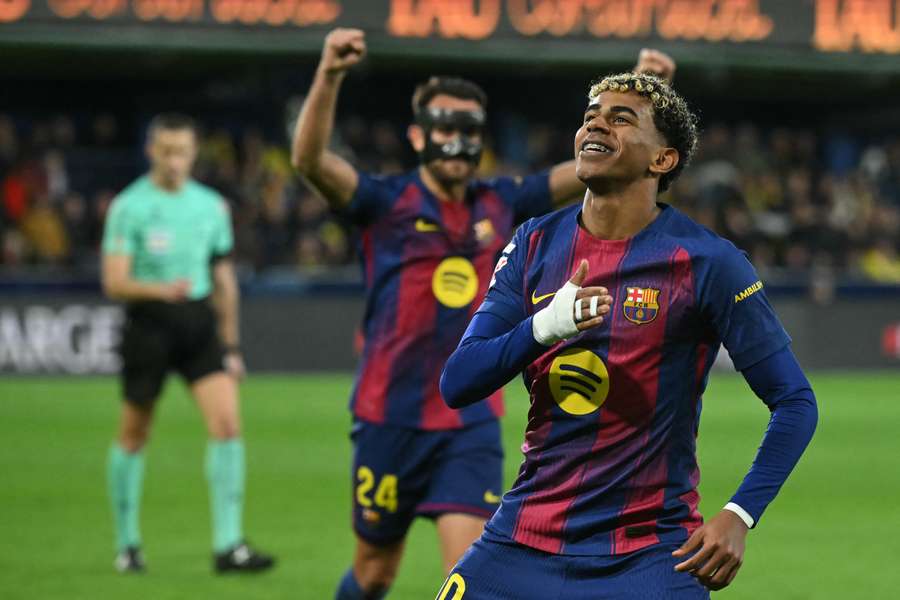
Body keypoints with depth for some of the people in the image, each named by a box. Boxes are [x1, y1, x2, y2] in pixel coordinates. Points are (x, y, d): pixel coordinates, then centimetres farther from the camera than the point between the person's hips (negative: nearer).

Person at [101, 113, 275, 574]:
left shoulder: (211, 206, 8)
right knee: (134, 433, 6)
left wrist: (231, 346, 16)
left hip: (199, 323, 3)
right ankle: (127, 543, 23)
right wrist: (161, 289, -30)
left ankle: (228, 545, -11)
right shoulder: (129, 207, -6)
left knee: (227, 423, -12)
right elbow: (114, 282, -12)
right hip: (148, 324, -3)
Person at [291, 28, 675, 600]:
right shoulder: (387, 203, -6)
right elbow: (310, 159, -23)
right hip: (390, 418, -2)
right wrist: (329, 77, -39)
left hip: (472, 423, 2)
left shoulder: (503, 204, 5)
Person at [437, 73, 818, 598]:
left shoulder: (708, 261, -8)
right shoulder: (536, 243, 4)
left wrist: (739, 517, -16)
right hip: (523, 542, 4)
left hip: (649, 554, -3)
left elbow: (796, 402, -4)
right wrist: (544, 325, -20)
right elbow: (456, 385, -2)